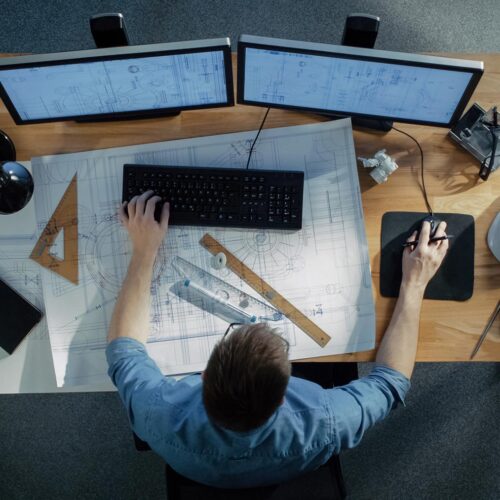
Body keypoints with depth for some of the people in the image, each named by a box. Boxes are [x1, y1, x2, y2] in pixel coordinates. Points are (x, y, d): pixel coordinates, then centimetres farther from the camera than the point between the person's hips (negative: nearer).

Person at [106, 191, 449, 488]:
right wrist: (414, 284, -23)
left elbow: (123, 349, -24)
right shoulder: (320, 429, -46)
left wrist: (144, 251, -22)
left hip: (206, 400, 1)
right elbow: (390, 381, -25)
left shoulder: (161, 421, -45)